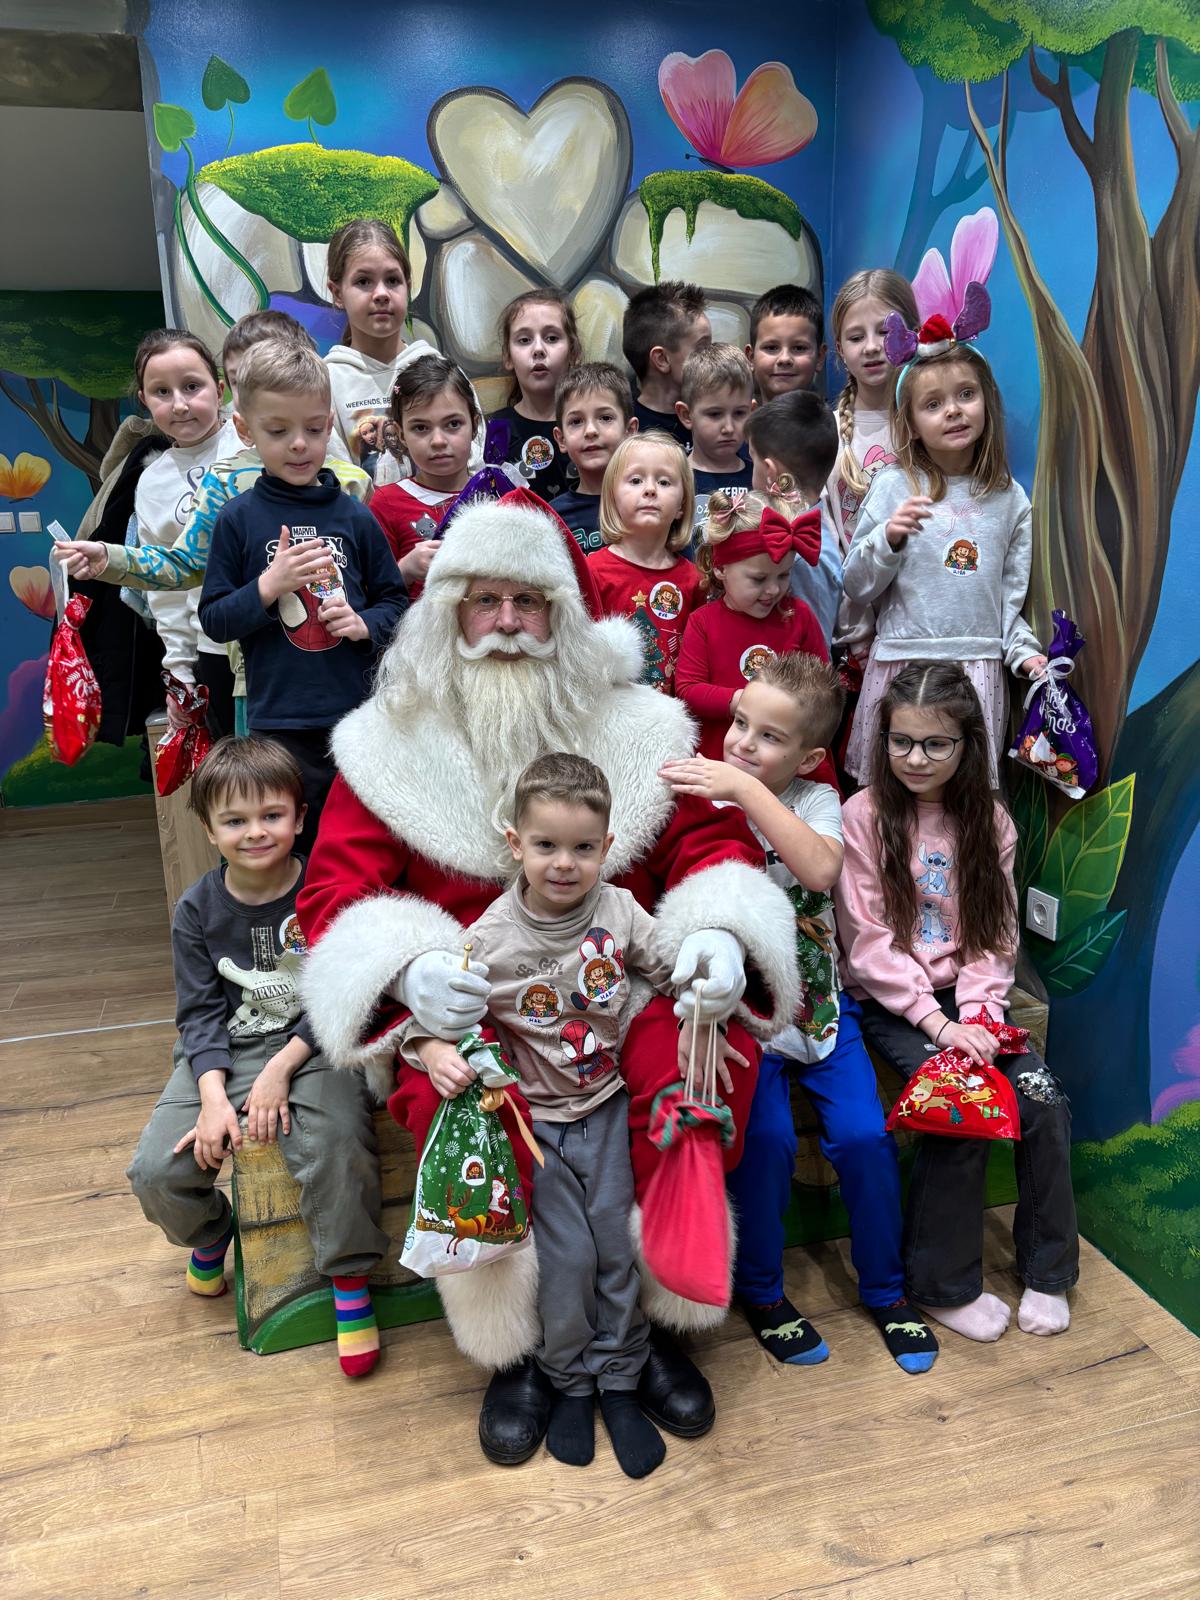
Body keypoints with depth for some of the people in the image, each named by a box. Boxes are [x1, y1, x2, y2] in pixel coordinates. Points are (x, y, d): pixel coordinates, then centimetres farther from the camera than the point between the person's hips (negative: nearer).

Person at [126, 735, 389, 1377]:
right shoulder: (197, 910, -2)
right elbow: (199, 1012, 0)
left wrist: (281, 1068, -18)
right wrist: (214, 1098, -14)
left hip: (314, 1044, -3)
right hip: (225, 1053, 4)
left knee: (337, 1144, -31)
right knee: (154, 1170, -10)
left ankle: (350, 1281, -4)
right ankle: (210, 1232, 28)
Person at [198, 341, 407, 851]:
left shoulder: (354, 517, 5)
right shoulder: (238, 519, 0)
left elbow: (395, 600, 11)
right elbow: (214, 620, 1)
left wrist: (365, 624, -9)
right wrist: (268, 585, -15)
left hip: (361, 713, 2)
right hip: (281, 726, -1)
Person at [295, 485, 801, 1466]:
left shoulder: (638, 725, 8)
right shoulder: (392, 740, 4)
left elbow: (713, 840, 6)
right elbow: (336, 887, 1)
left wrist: (720, 934, -17)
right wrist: (408, 967, -21)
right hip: (470, 1007, -1)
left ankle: (654, 1320, -3)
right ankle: (513, 1348, -4)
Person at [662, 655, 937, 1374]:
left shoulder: (816, 801, -2)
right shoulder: (701, 802, -1)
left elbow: (821, 868, -25)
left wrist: (746, 790, -28)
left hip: (816, 1000, 1)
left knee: (865, 1134, -9)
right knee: (767, 1137, -17)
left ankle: (885, 1287, 19)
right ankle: (760, 1290, 11)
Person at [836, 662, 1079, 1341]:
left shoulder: (989, 820, 5)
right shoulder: (865, 815, -7)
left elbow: (997, 934, 4)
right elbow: (869, 941, -11)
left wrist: (978, 1012, -12)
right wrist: (936, 1022, -18)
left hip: (967, 998, 4)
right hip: (891, 1001, -4)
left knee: (1044, 1098, -15)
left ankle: (1048, 1272, 9)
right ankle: (946, 1285, -1)